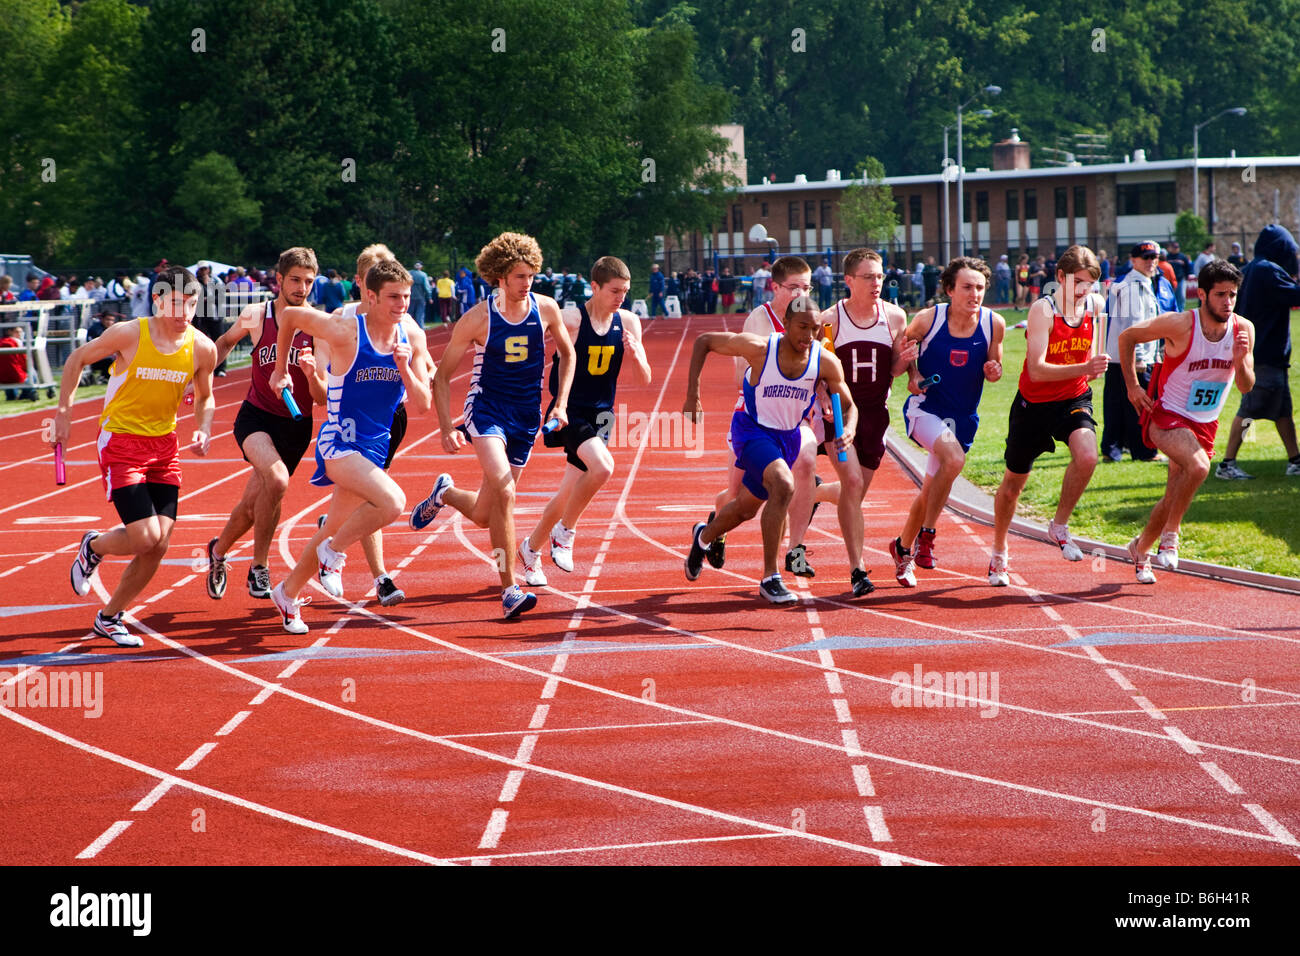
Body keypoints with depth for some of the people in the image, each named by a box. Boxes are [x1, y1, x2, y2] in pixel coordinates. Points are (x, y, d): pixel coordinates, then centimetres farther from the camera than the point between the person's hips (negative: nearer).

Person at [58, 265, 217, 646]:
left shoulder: (202, 348, -5)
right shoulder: (129, 334, -16)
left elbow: (205, 397, 13)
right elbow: (77, 359, 0)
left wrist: (204, 430, -6)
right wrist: (64, 412, -3)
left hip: (165, 445, 5)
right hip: (120, 441, -5)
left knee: (158, 546, -2)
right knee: (145, 537, -16)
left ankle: (110, 617, 18)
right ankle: (93, 547, 18)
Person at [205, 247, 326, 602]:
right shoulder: (256, 316, -5)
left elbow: (322, 400, -7)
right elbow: (226, 342, 20)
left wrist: (312, 374, -26)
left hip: (296, 426, 2)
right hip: (256, 417, -2)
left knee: (254, 502, 10)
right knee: (276, 479, -29)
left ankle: (219, 550, 41)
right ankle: (259, 567, -13)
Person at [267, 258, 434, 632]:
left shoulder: (411, 336, -3)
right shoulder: (345, 331, -18)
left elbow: (423, 404, -1)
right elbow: (289, 316, -2)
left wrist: (404, 368, -20)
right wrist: (281, 370, 10)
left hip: (376, 444, 6)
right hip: (340, 443, -6)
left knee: (336, 527, 18)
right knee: (393, 501, -27)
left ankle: (288, 593, 38)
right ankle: (334, 552, -2)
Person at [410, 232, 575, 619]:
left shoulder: (546, 310, -1)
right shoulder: (477, 319, -9)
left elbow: (567, 354, 17)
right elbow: (442, 375, -1)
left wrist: (560, 404, 7)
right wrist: (447, 429, -9)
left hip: (526, 418, 4)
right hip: (486, 409, -4)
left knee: (483, 515, 6)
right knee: (504, 491, -28)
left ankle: (446, 493, 42)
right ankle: (510, 590, -25)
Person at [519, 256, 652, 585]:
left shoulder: (628, 323, 2)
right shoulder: (571, 320, -14)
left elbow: (645, 379, 4)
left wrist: (635, 355, -15)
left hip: (600, 414, 5)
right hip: (570, 411, -5)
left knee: (569, 491, 9)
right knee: (602, 466, -29)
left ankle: (532, 548, 32)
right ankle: (564, 531, -8)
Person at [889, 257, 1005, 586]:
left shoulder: (994, 324, -7)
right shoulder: (928, 319, -13)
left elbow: (994, 367, 8)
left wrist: (993, 370, -15)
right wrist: (912, 374, -10)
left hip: (963, 416, 4)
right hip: (925, 407, -4)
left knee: (931, 490, 14)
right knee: (954, 458, -31)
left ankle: (903, 548, 38)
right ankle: (925, 535, -16)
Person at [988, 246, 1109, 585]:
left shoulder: (1095, 305, -5)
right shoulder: (1043, 310, -22)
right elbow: (1037, 370, -32)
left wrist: (1095, 367, 9)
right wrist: (1083, 368, -41)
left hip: (1074, 398, 3)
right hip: (1034, 403, -3)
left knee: (1087, 455, -28)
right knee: (1014, 482, 11)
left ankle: (1059, 526, -4)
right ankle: (999, 554, 35)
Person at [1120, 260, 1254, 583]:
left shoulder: (1243, 329, -7)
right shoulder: (1179, 325, -19)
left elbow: (1246, 387, -1)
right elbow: (1127, 337, -5)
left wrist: (1240, 360, -22)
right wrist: (1132, 386, -8)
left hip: (1205, 424, 5)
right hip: (1167, 417, -5)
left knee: (1175, 497, 11)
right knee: (1198, 466, -32)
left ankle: (1140, 549, 34)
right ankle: (1170, 534, -15)